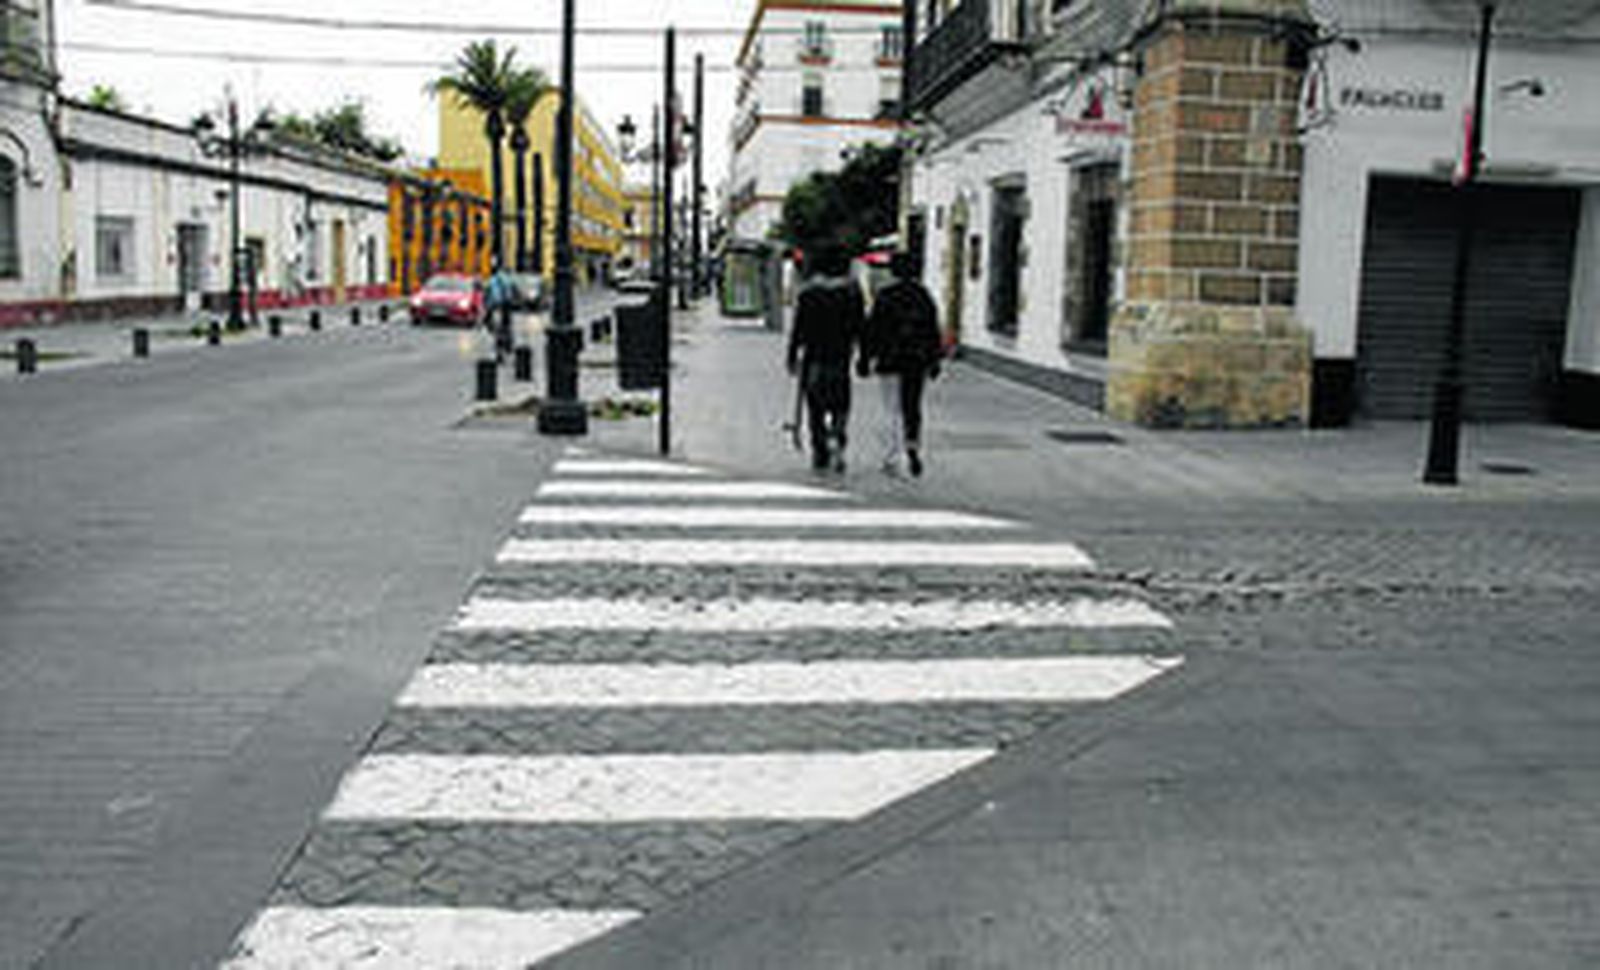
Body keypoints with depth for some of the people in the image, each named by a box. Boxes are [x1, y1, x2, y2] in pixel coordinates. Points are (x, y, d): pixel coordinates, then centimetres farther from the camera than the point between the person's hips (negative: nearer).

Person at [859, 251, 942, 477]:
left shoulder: (884, 295, -9)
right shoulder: (923, 294, 2)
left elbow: (872, 329, -8)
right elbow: (933, 331, 5)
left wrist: (865, 358, -1)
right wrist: (933, 361, 12)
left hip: (890, 361, -3)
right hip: (918, 362, 3)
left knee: (892, 412, 4)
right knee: (913, 407, 14)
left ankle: (892, 460, 5)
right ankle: (912, 445, -7)